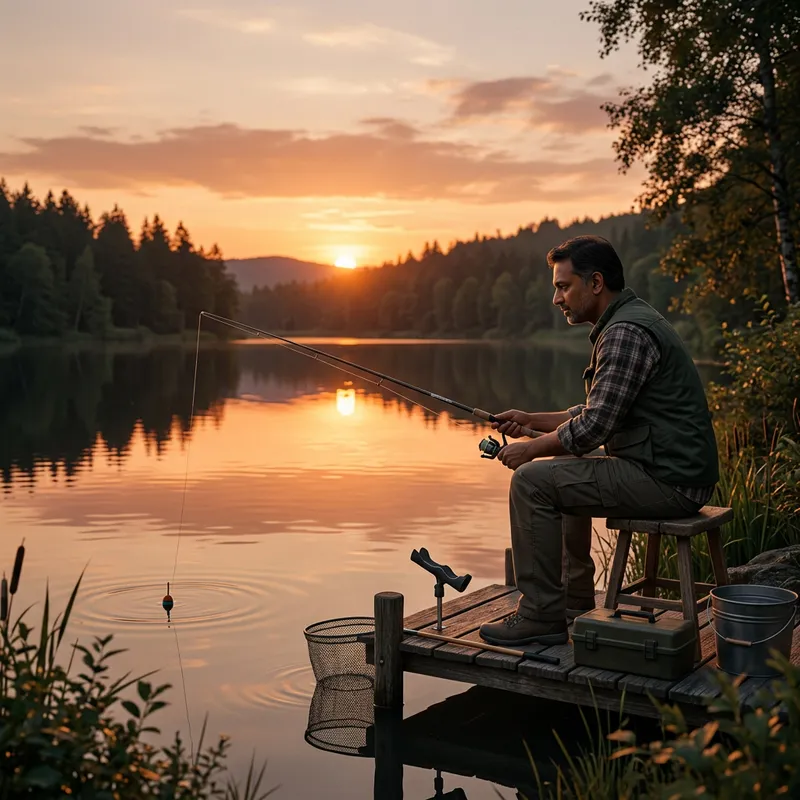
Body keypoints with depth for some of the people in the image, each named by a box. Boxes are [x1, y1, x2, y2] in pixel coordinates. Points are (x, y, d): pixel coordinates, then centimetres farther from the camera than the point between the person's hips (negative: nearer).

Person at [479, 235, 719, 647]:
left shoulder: (626, 332, -18)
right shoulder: (628, 322, 16)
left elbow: (593, 428, -22)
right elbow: (597, 413, 23)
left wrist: (530, 448, -6)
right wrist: (530, 420, 16)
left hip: (665, 481, -11)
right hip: (675, 474, 11)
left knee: (532, 481, -12)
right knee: (563, 475, 28)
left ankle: (541, 615, -4)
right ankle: (575, 604, 31)